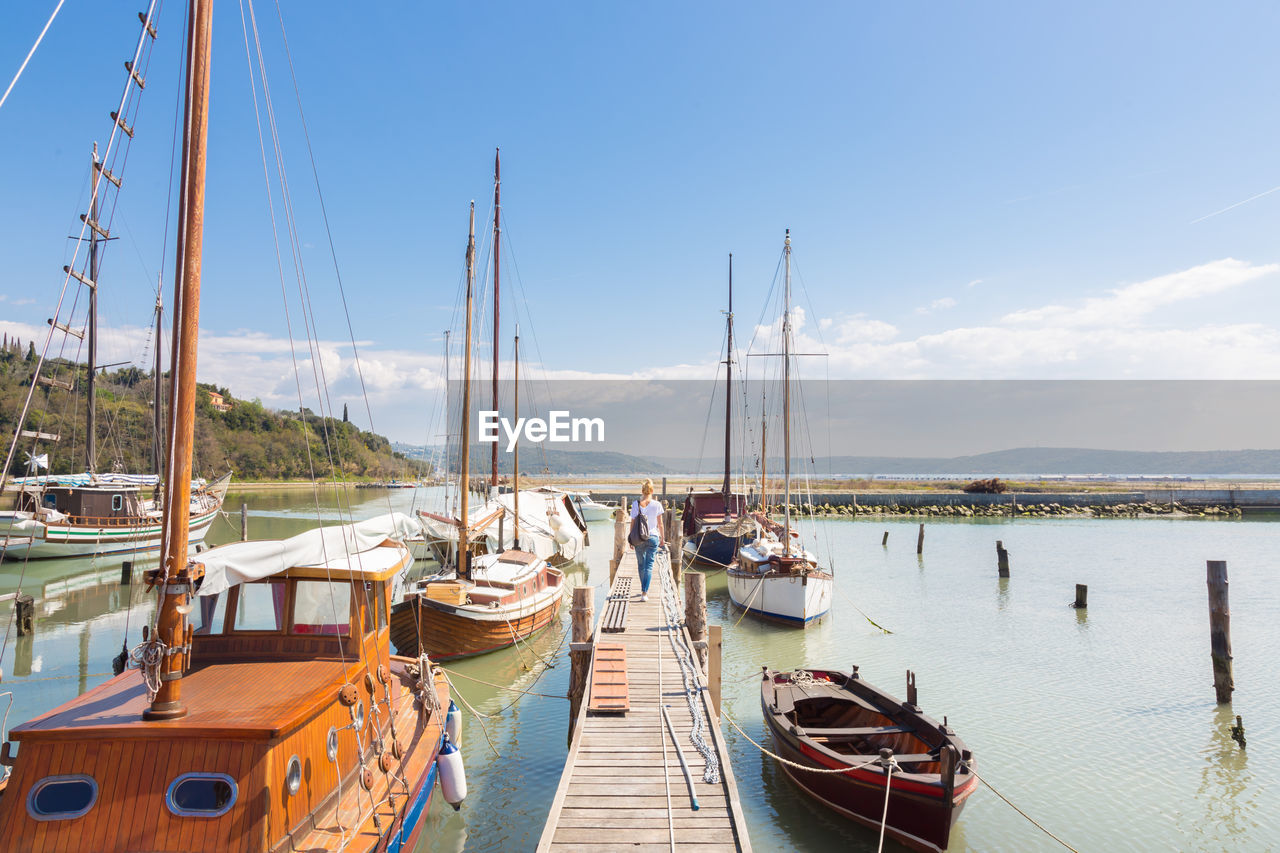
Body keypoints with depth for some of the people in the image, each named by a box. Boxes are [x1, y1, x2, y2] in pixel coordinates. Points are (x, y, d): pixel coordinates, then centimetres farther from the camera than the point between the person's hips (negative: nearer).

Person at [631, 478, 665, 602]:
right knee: (649, 565, 0)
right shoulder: (657, 505, -4)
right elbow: (660, 524, 2)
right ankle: (644, 593, -9)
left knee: (641, 565, 16)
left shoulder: (635, 504, -4)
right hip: (653, 537, -1)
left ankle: (644, 590, 31)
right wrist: (662, 538, 14)